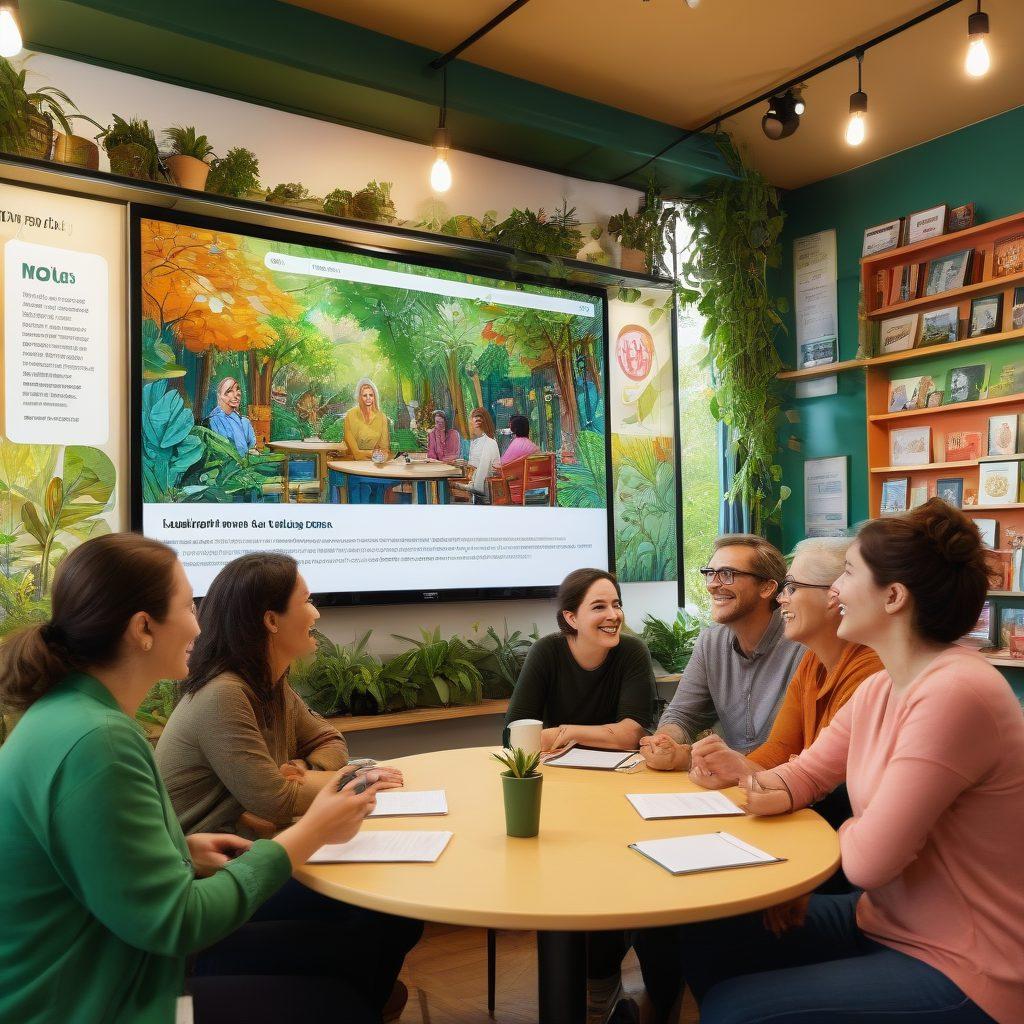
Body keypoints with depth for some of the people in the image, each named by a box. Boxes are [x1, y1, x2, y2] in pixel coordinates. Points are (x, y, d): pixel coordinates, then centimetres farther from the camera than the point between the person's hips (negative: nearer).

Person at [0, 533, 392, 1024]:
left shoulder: (70, 712, 1)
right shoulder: (96, 742, -29)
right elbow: (174, 922, -25)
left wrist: (183, 848, 0)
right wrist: (312, 832, -17)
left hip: (99, 973, 9)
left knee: (322, 954, 12)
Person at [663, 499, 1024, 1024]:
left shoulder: (955, 695, -28)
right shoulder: (879, 688, 3)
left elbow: (867, 861, -27)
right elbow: (809, 770, 13)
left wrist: (847, 831, -3)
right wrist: (767, 786, -10)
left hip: (959, 975, -9)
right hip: (882, 922, 9)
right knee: (707, 941, 8)